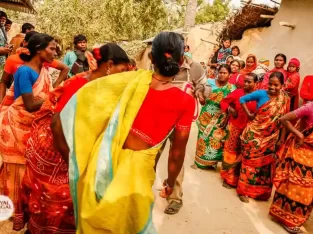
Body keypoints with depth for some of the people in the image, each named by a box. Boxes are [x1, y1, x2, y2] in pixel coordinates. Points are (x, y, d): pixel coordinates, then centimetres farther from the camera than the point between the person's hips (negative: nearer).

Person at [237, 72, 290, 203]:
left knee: (265, 163, 13)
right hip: (254, 134, -3)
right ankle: (244, 190, 18)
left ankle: (261, 191, 32)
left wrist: (281, 138, 5)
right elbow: (242, 99, -3)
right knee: (251, 160, 4)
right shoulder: (261, 94, -11)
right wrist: (249, 114, -8)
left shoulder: (285, 99, -2)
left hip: (270, 137, 3)